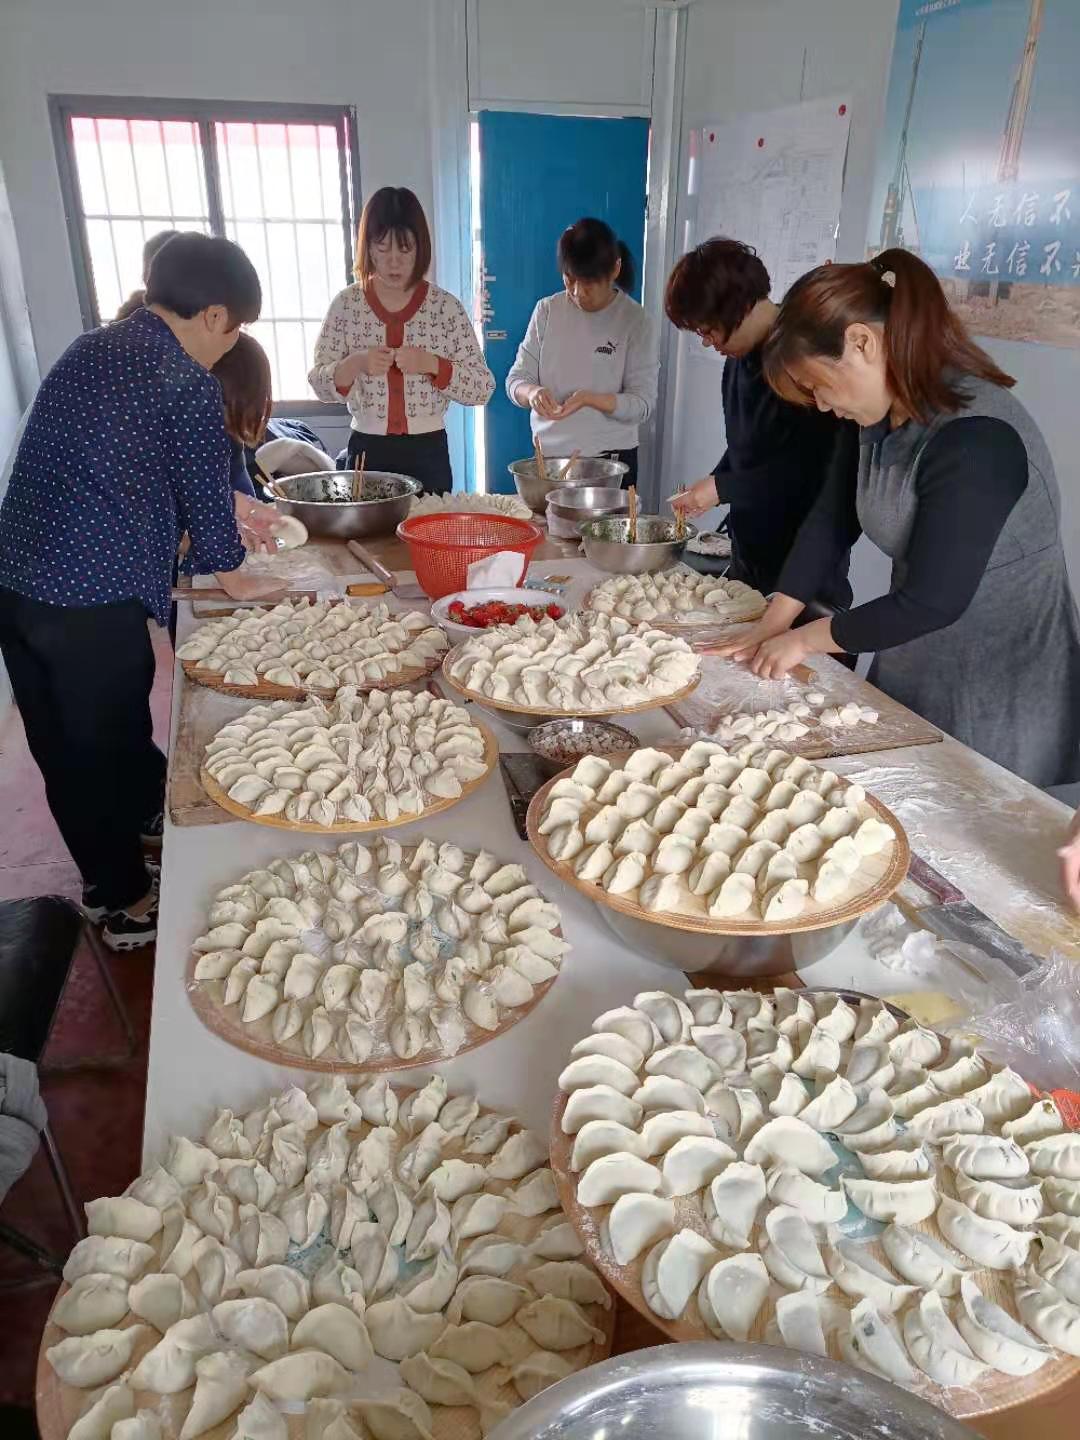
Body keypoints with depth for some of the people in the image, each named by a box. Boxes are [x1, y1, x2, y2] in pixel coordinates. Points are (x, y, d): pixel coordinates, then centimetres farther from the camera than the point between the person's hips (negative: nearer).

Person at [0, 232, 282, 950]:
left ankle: (105, 875, 40)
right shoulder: (190, 385, -11)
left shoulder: (90, 348, 14)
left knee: (64, 752, 19)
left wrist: (227, 514, 33)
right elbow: (204, 492, -5)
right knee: (108, 752, 9)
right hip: (95, 602, -8)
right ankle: (128, 902, 28)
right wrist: (234, 575, 14)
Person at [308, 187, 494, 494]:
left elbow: (483, 389, -3)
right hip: (367, 452, 1)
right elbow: (319, 383, 2)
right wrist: (355, 364, -17)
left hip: (429, 454, 0)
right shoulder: (347, 304, 1)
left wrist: (431, 364, -18)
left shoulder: (446, 306, -1)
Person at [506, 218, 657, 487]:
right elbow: (516, 379, 4)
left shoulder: (635, 321, -6)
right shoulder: (547, 310, 3)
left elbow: (643, 404, -9)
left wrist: (589, 399, -26)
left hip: (610, 460, -2)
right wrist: (531, 391, -20)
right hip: (547, 454, 3)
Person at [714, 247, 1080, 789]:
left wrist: (805, 638, -16)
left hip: (999, 706, -8)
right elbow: (831, 519, 6)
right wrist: (772, 624, 0)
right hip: (911, 681, 8)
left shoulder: (975, 440, -27)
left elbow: (931, 602, -27)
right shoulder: (881, 416, 0)